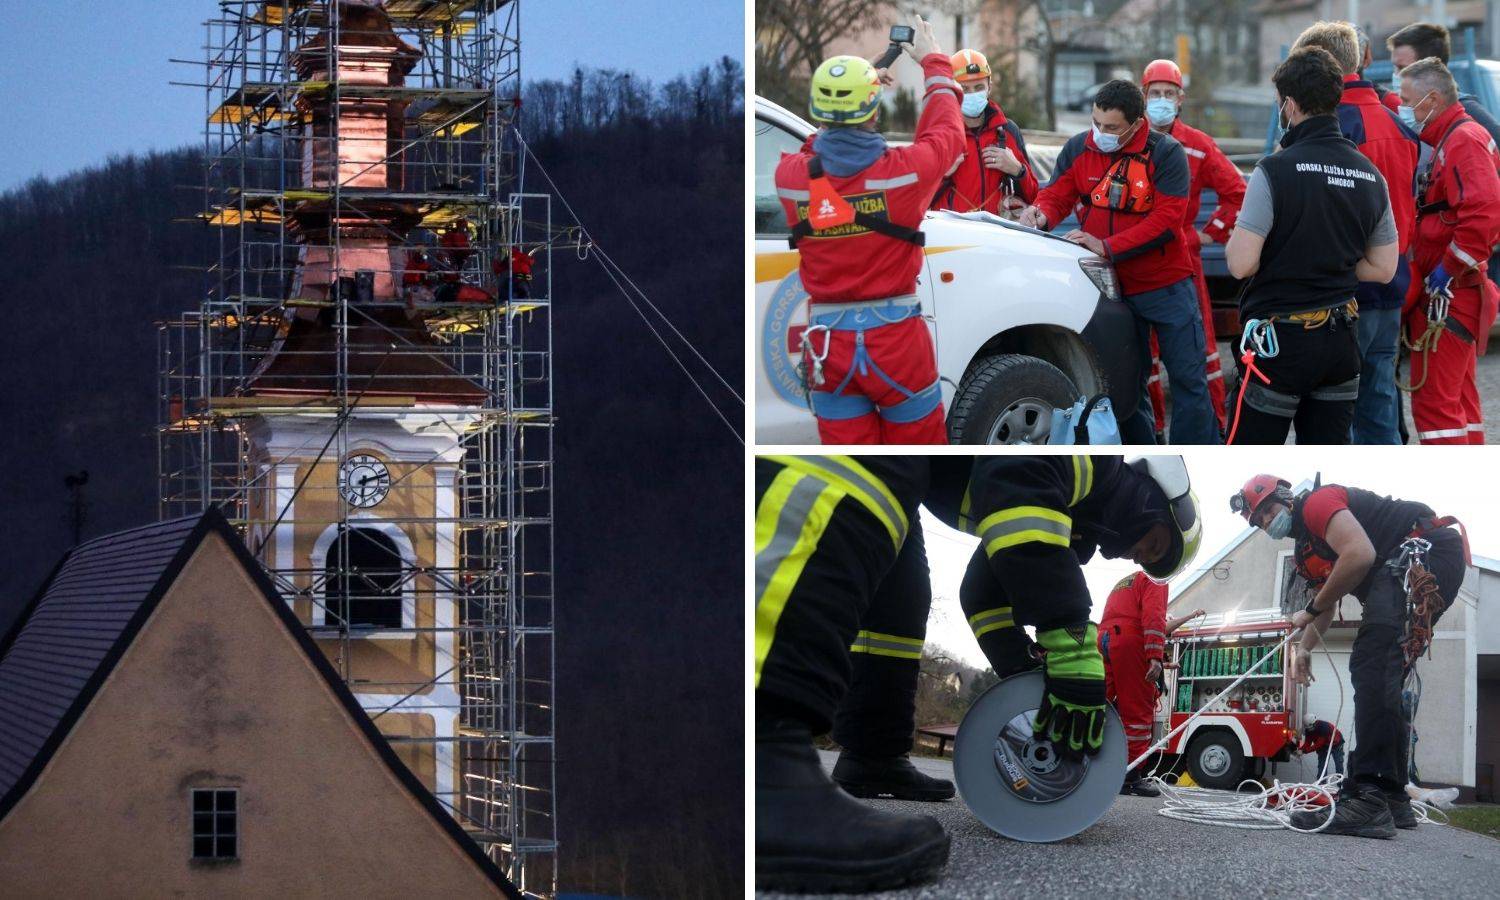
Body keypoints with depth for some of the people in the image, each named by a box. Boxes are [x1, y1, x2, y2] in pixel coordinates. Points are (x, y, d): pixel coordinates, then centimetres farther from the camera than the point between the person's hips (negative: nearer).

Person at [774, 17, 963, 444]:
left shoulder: (790, 176, -8)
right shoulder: (903, 169, -14)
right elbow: (946, 131, 8)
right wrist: (935, 64, 23)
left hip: (827, 343, 2)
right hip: (896, 337, -2)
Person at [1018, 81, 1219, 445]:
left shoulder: (1165, 153, -13)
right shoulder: (1078, 149, 0)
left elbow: (1166, 220, -20)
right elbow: (1057, 195, 4)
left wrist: (1107, 247, -27)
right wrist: (1041, 214, -22)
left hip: (1165, 286, -4)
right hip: (1111, 288, 4)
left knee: (1188, 378, -4)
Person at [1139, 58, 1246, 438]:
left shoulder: (1197, 146, 2)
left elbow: (1237, 192, 7)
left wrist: (1211, 233, 2)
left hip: (1183, 256, -1)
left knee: (1200, 343, -2)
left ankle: (1216, 424, 5)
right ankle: (1151, 429, 15)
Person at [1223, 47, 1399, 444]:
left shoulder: (1275, 171, -15)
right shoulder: (1370, 176, 5)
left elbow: (1241, 263, -17)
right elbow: (1383, 269, 11)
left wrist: (1235, 240, 4)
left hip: (1279, 338, -6)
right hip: (1340, 340, 6)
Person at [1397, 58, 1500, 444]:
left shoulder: (1464, 140, -15)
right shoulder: (1451, 139, 19)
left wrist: (1448, 272, -21)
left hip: (1448, 296, -11)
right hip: (1453, 296, 11)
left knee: (1433, 402, -12)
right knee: (1459, 400, 16)